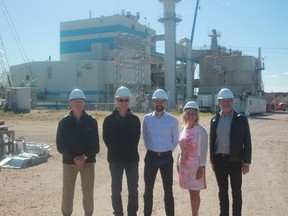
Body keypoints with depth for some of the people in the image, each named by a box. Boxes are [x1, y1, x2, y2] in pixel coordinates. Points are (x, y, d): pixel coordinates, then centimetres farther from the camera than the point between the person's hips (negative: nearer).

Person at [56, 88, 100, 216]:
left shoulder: (91, 121, 0)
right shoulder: (64, 122, -1)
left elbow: (95, 144, -2)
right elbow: (60, 145, -5)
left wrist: (85, 156, -17)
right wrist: (74, 157, -16)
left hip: (88, 162, 0)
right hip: (69, 162, 0)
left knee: (88, 193, 7)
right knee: (67, 193, 6)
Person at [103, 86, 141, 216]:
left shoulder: (135, 120, 0)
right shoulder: (109, 120, -2)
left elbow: (136, 138, 6)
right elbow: (106, 139, 3)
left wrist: (130, 150, 1)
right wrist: (115, 151, 1)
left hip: (132, 159, 1)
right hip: (115, 159, -1)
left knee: (133, 190, 7)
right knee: (116, 190, 6)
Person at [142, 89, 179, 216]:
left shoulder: (173, 120, -5)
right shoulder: (146, 118, -1)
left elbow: (175, 139, 7)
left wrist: (168, 150, 2)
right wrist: (150, 148, 6)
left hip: (166, 157, -1)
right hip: (151, 156, 1)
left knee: (168, 190, 8)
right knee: (148, 189, 9)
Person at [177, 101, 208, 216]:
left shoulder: (200, 130, -10)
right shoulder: (183, 129, 7)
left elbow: (203, 150, -12)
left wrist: (201, 167, -15)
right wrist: (179, 163, 12)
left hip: (195, 166, -5)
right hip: (184, 165, 5)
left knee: (195, 193, 3)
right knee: (191, 192, 12)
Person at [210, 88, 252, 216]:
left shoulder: (241, 119, -5)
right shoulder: (215, 120, 4)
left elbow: (247, 142, -5)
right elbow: (212, 141, 8)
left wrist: (246, 162, -9)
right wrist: (212, 160, 7)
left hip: (235, 160, -3)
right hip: (219, 160, 3)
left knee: (236, 191, 7)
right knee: (222, 191, 13)